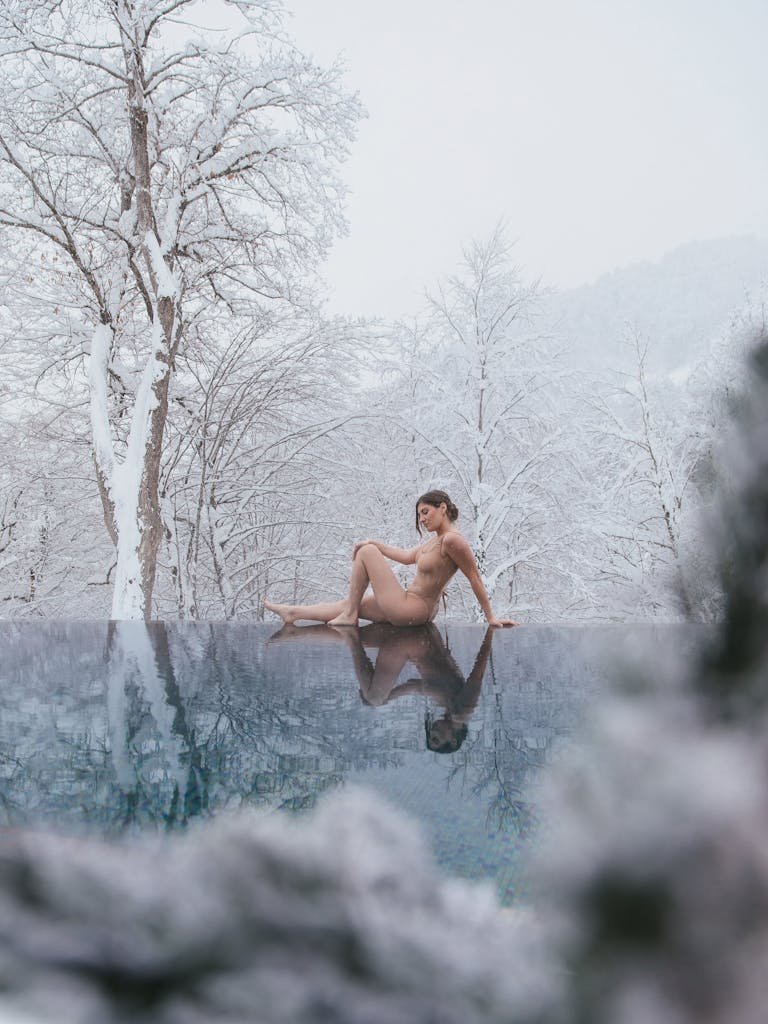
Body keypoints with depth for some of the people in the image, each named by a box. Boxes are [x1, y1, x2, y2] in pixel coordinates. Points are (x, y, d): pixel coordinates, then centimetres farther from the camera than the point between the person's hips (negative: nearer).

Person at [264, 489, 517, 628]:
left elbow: (475, 579, -17)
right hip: (412, 609, 10)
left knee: (366, 553, -4)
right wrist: (376, 543, 18)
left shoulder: (453, 541, -19)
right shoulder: (436, 540, 11)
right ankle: (292, 613, 28)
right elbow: (407, 557, 22)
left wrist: (491, 617, -14)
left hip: (410, 611, -10)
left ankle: (349, 616, 4)